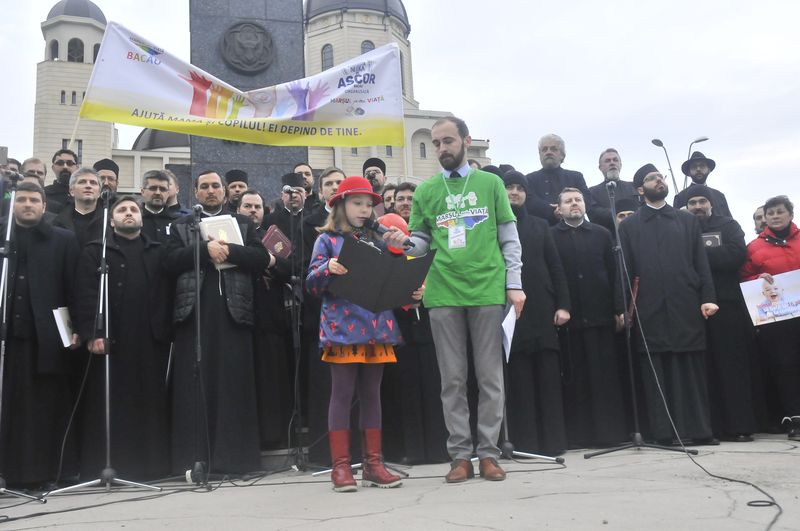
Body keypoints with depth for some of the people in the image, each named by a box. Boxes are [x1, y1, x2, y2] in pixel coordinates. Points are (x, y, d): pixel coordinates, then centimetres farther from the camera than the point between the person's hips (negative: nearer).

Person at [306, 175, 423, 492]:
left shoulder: (376, 241, 16)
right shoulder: (327, 239, 3)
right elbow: (312, 284, -4)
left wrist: (413, 291, -1)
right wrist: (328, 269, -23)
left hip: (376, 327, 5)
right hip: (342, 326, -4)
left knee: (371, 394, 8)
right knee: (342, 394, -2)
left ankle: (373, 463, 14)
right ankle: (340, 465, 4)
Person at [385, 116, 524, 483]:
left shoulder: (491, 183, 7)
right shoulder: (425, 190, 10)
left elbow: (509, 238, 6)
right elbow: (422, 243, 9)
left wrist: (514, 284, -1)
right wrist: (404, 242, -12)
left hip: (487, 290, -1)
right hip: (443, 293, 1)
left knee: (490, 377, 4)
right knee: (452, 378, 5)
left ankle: (488, 453, 13)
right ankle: (460, 455, 14)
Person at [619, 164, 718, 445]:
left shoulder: (687, 220, 15)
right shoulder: (629, 225, 10)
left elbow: (701, 262, 10)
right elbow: (625, 270, 5)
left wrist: (708, 297, -2)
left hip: (686, 306, 1)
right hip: (650, 310, -1)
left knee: (692, 369, 2)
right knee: (656, 372, 1)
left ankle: (699, 430, 7)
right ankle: (663, 433, 5)